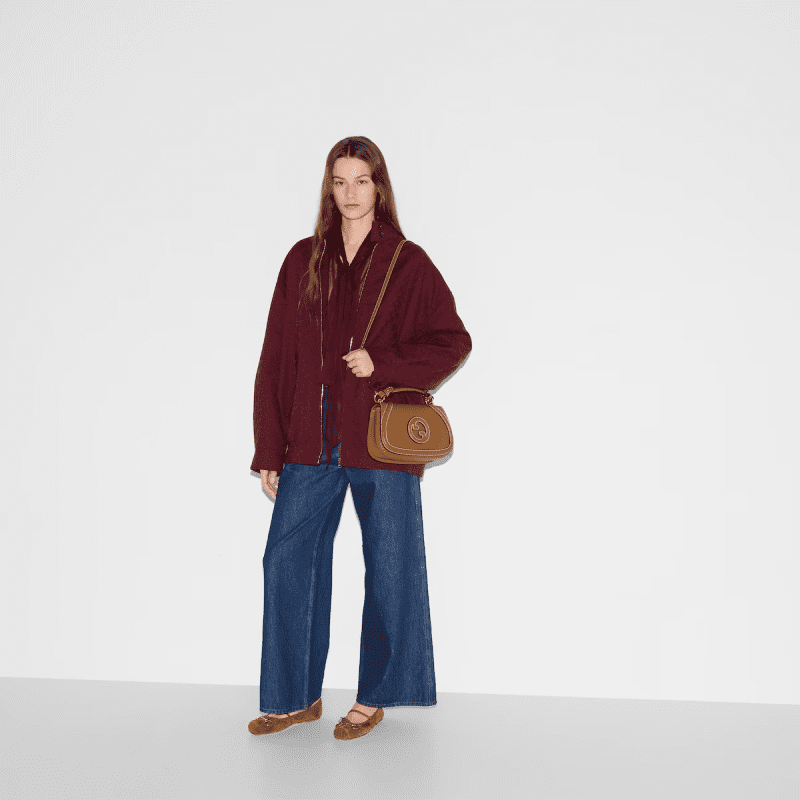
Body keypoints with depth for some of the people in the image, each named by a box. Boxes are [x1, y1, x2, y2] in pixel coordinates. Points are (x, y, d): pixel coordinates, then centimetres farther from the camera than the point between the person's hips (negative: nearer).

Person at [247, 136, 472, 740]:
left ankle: (374, 698, 23)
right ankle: (298, 696, 21)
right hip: (312, 442, 3)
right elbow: (276, 358, 7)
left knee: (389, 569, 5)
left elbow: (454, 342, 0)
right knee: (288, 561, 4)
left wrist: (381, 364, -14)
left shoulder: (408, 264, 0)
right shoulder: (304, 261, 8)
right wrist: (269, 451, 3)